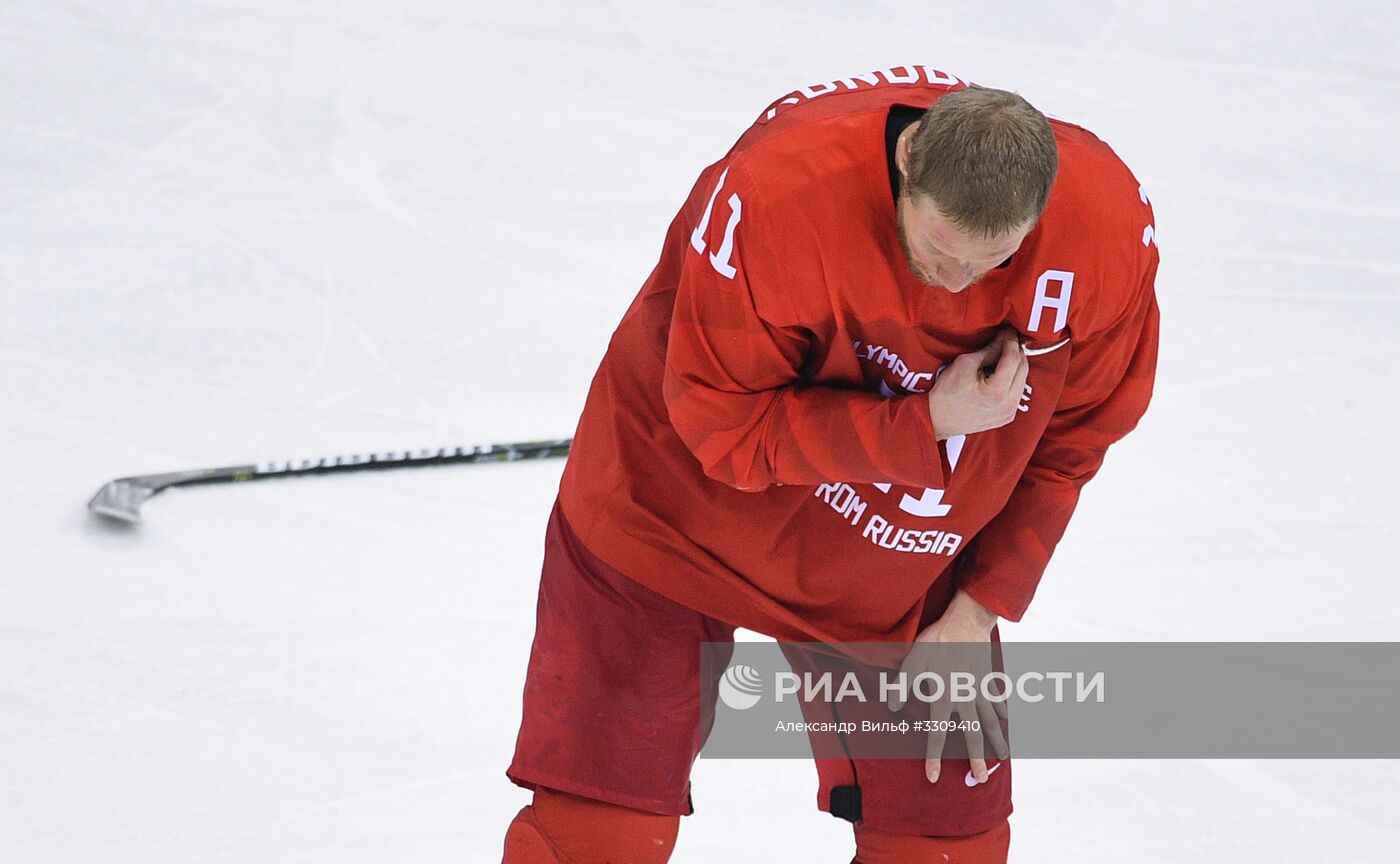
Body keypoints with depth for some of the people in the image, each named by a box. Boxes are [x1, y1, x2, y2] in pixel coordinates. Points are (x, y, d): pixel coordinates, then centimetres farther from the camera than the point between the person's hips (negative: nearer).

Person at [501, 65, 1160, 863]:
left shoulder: (1112, 228, -21)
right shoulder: (775, 193, -34)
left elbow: (1067, 444, -4)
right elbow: (724, 427, -25)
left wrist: (977, 613, -7)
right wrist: (925, 425, -33)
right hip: (682, 510, -3)